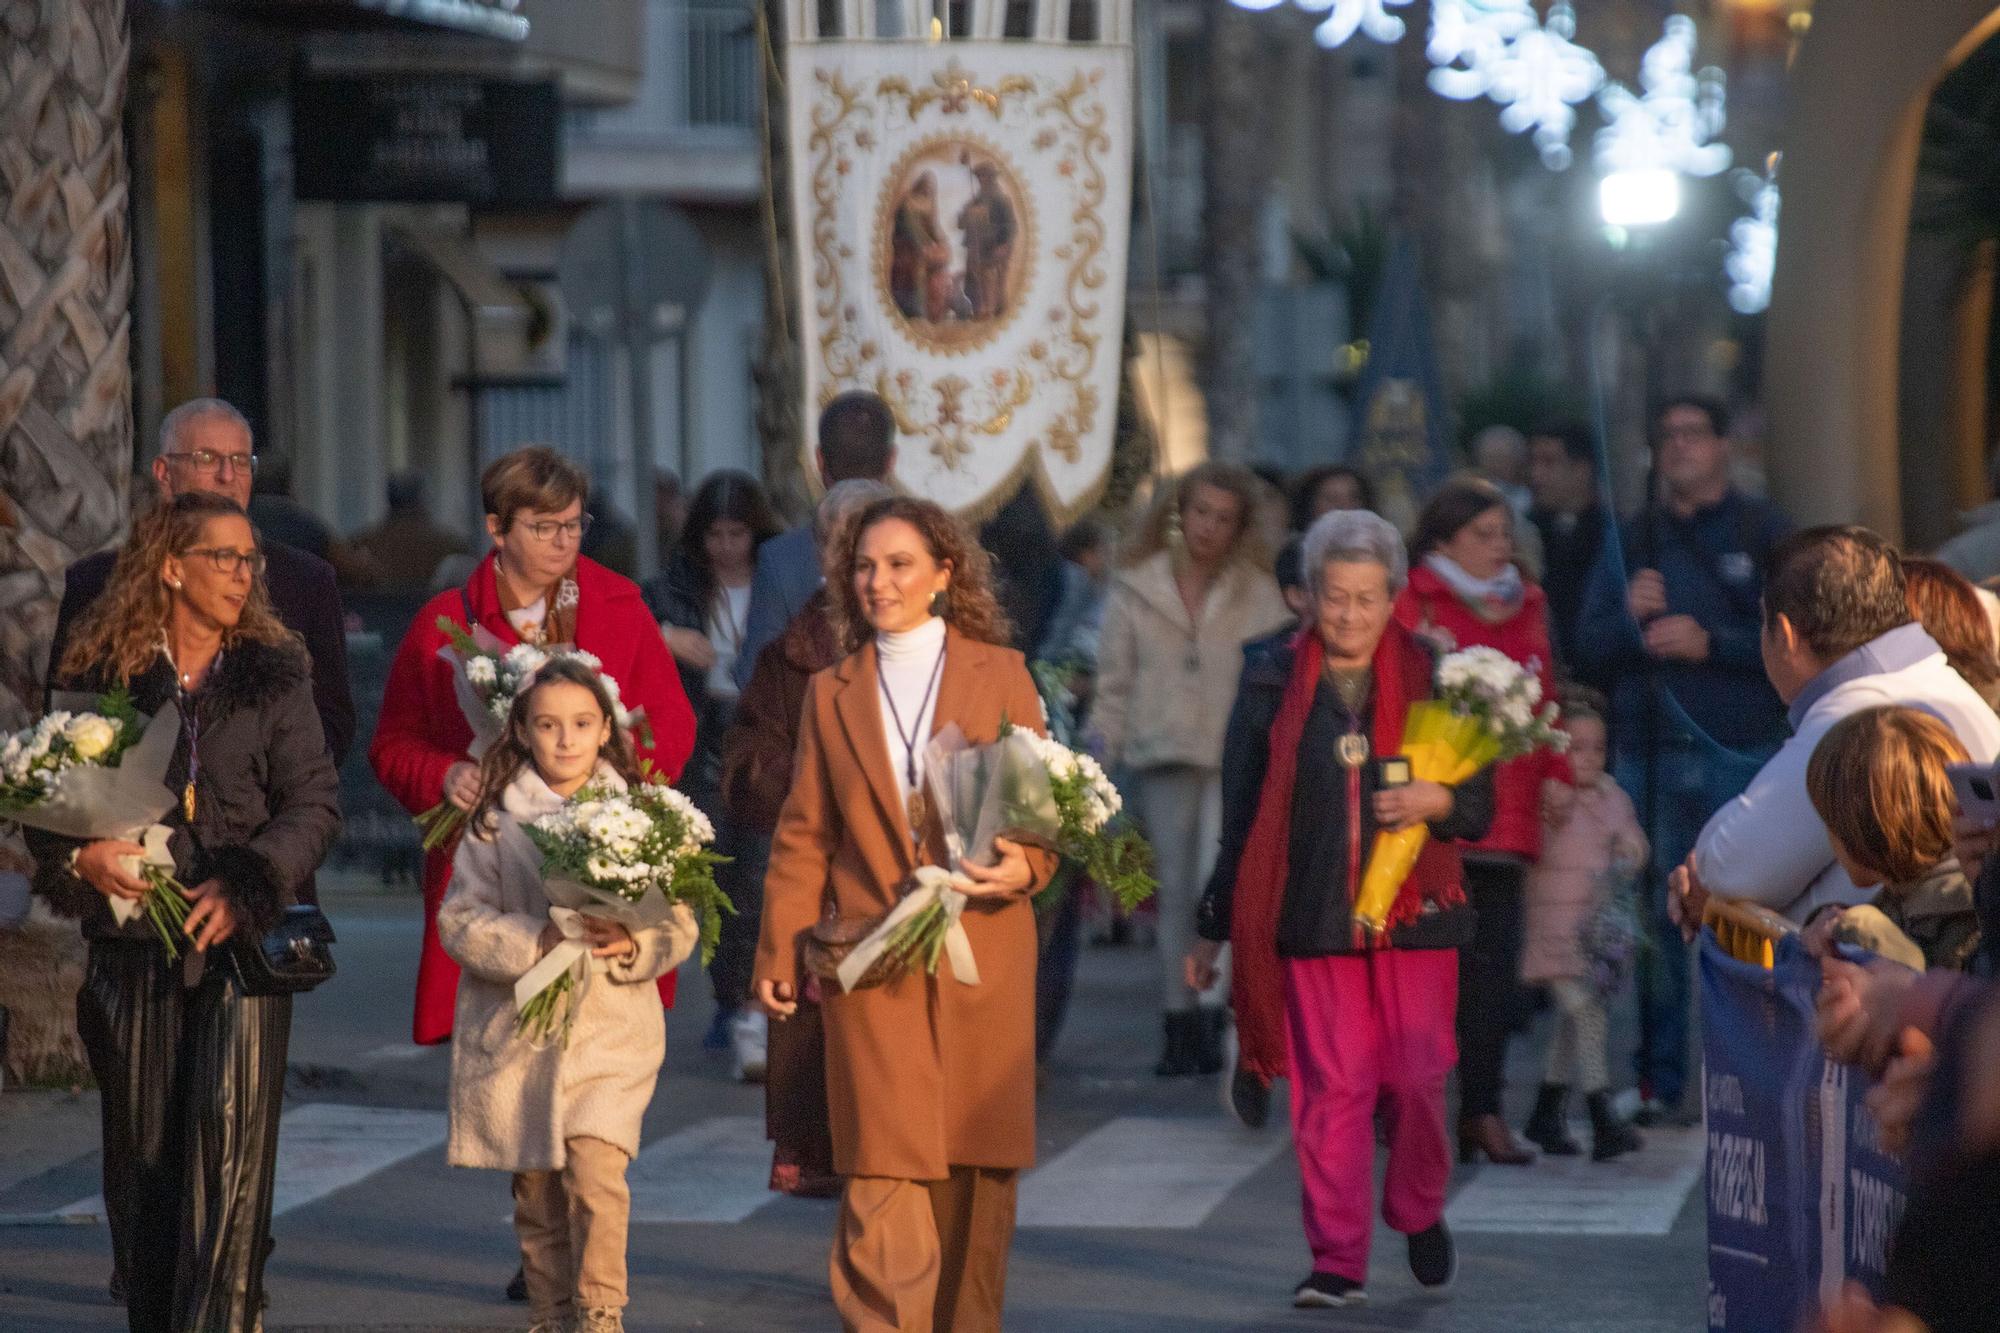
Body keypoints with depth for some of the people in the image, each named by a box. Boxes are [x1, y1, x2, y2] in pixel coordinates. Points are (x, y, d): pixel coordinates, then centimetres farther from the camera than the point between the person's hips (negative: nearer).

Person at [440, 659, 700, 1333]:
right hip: (517, 1029, 1)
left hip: (611, 1027, -1)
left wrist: (631, 944, -18)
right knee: (536, 1189, 7)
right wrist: (539, 941, -19)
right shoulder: (496, 821, 2)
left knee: (596, 1167, -17)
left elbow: (680, 926, 3)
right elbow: (460, 921, -4)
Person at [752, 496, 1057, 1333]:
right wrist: (778, 953, 3)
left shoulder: (1000, 674, 9)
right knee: (884, 1175, -11)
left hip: (982, 957, 0)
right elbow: (804, 837, 11)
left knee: (976, 1180, 3)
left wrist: (1026, 866, -13)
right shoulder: (833, 694, 12)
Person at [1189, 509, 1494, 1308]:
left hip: (1413, 911, 0)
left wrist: (1435, 801, -16)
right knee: (1329, 1087, -3)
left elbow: (1479, 805, 7)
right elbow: (1241, 813, 9)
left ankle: (1419, 1213, 25)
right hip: (1312, 914, 0)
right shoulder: (1275, 683, 5)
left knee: (1417, 1076, -2)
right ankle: (1337, 1262, 4)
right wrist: (1213, 927, 9)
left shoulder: (1430, 679, 6)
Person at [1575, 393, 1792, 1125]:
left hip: (1743, 755, -3)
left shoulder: (1764, 533, 6)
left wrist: (1709, 643, -11)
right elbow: (1586, 653, 13)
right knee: (1654, 921, 0)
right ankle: (1657, 1083, 6)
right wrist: (1628, 617, -7)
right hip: (1650, 756, 3)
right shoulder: (1632, 540, 16)